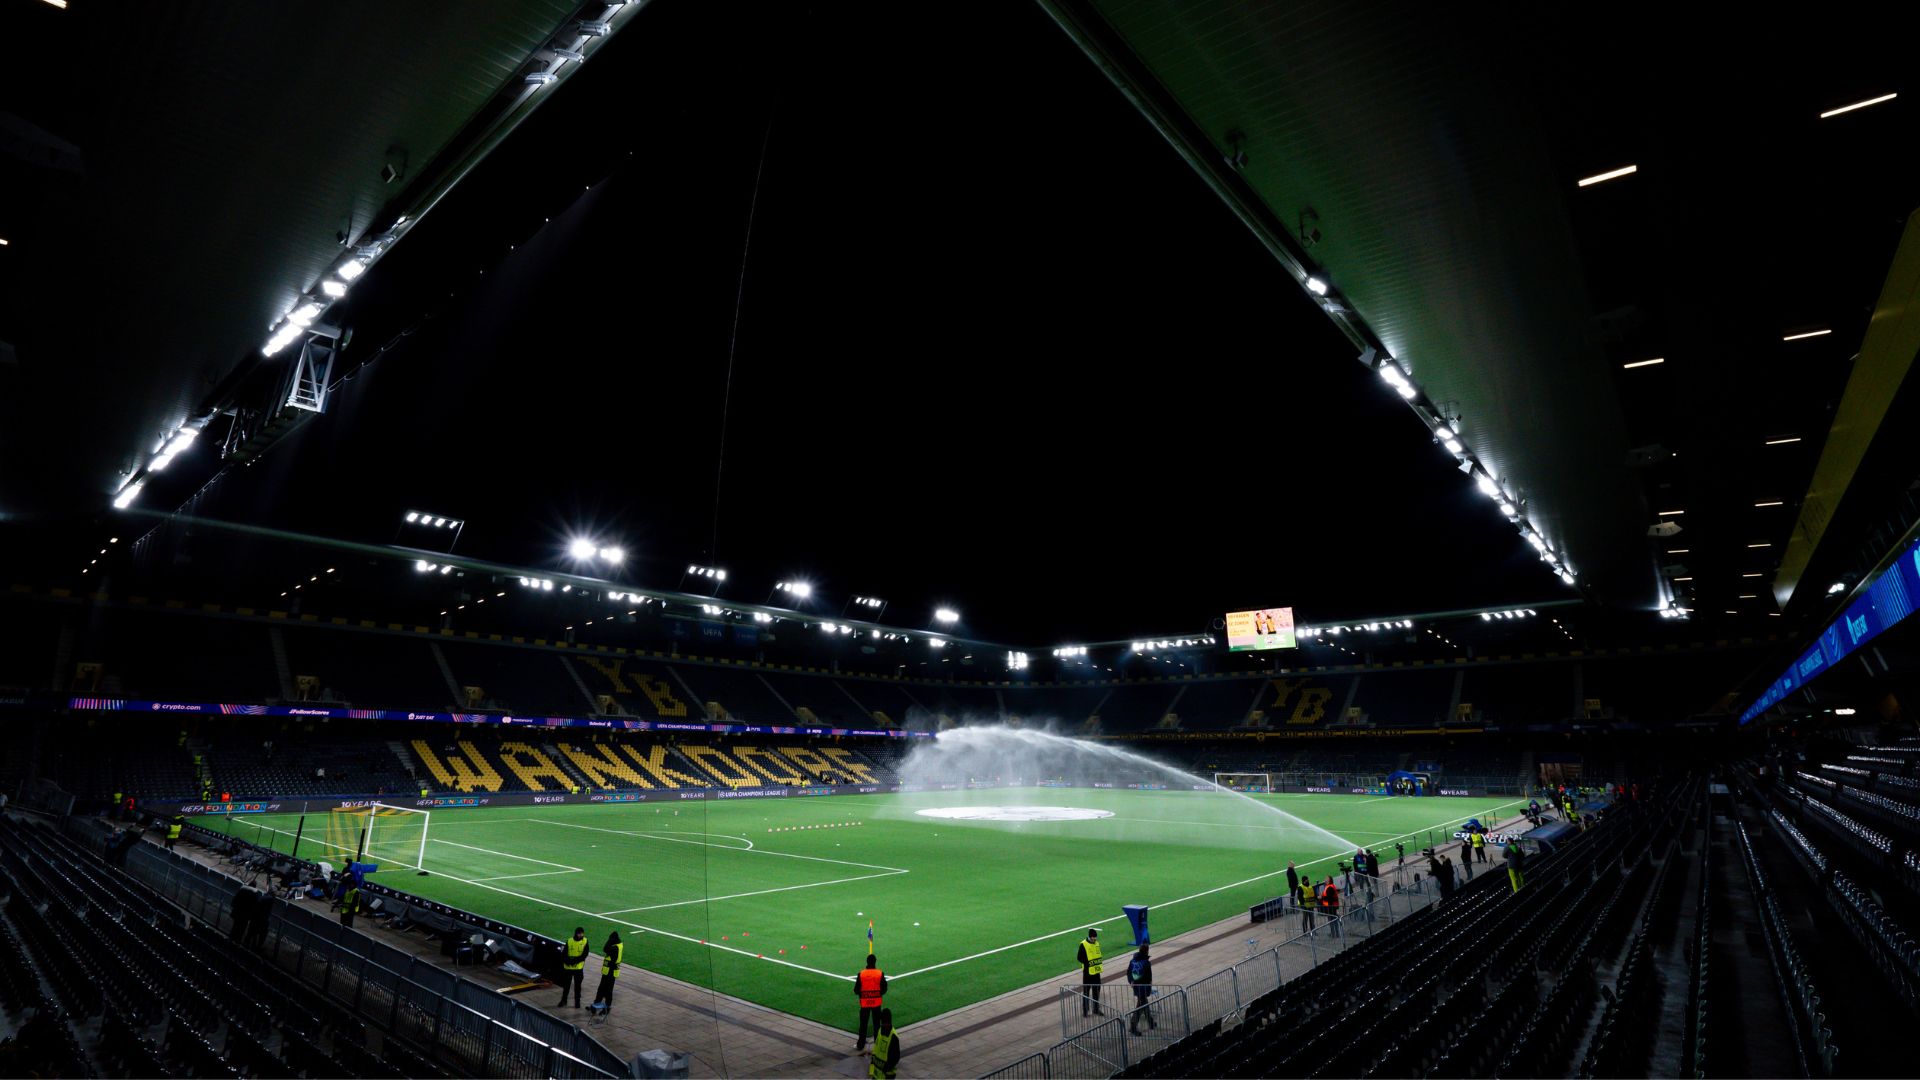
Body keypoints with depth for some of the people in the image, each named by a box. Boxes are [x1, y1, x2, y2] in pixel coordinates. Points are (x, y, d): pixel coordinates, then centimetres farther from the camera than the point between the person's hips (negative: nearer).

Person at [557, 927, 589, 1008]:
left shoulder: (585, 941, -7)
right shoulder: (569, 941, -4)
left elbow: (584, 955, -12)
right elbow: (564, 954, -3)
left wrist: (574, 960, -23)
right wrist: (567, 960, -22)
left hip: (579, 968, -1)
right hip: (568, 967, 1)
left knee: (577, 986, 7)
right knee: (566, 985, 13)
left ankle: (577, 1002, 20)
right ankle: (563, 1000, 31)